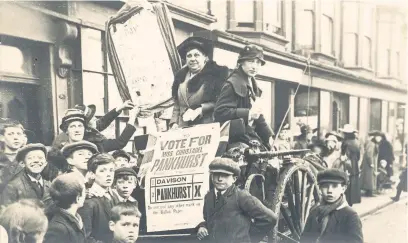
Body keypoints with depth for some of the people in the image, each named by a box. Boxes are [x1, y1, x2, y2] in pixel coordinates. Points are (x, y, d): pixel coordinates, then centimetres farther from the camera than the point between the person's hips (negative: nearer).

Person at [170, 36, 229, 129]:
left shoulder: (215, 74, -2)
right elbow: (177, 105, 16)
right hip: (183, 128, 4)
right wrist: (174, 122, 4)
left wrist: (201, 109, -15)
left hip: (207, 127, -4)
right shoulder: (181, 76, 13)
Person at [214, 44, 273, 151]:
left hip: (250, 137, 10)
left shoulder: (252, 85, 17)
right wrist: (248, 113, -28)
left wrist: (269, 136, 11)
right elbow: (220, 112, -23)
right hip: (236, 140, -10)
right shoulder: (232, 84, -13)